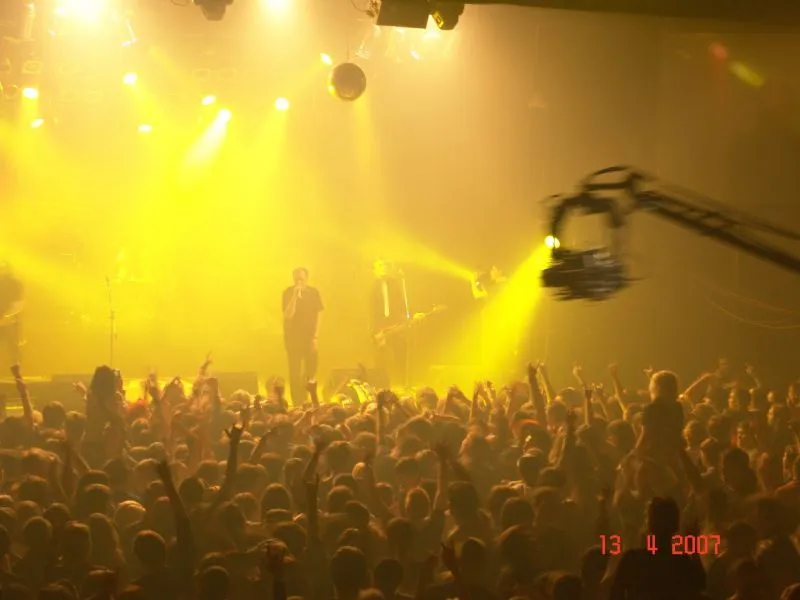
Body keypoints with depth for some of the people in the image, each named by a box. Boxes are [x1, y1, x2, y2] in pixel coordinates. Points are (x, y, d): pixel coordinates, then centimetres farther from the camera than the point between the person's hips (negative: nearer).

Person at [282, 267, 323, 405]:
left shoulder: (314, 293, 4)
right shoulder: (288, 293, -4)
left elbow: (318, 315, 5)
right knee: (295, 372, -3)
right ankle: (297, 404, -2)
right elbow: (288, 315, -14)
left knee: (311, 371, 0)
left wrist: (315, 337, -4)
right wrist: (295, 296, -23)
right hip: (293, 338, -2)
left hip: (310, 338, 2)